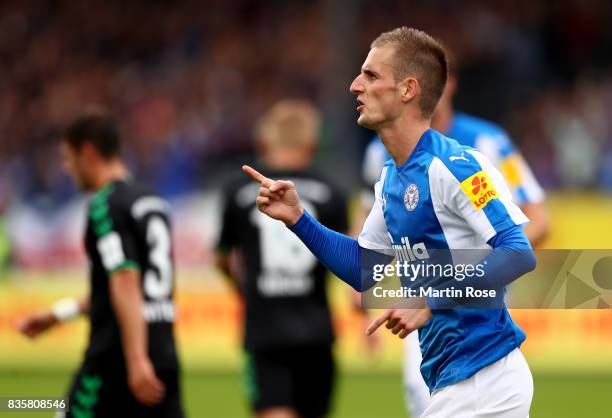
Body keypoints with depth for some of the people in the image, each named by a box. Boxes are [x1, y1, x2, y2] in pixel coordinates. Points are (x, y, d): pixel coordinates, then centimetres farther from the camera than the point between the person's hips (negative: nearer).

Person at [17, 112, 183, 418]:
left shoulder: (106, 206, -10)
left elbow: (126, 284, -21)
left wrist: (137, 360, -26)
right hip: (164, 352, 8)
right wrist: (58, 314, 33)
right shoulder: (153, 202, 17)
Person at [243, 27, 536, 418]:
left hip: (486, 381, -9)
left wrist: (430, 302, -28)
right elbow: (363, 269, 20)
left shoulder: (452, 166, -17)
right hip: (450, 381, 9)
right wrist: (298, 219, 9)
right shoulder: (390, 180, 12)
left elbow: (519, 254, -23)